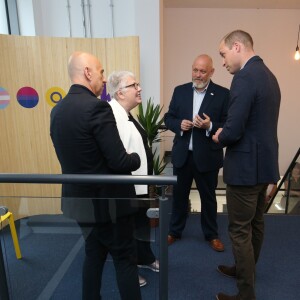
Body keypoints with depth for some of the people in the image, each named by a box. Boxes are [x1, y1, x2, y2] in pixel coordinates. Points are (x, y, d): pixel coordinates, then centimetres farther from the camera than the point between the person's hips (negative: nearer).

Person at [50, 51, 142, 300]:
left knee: (94, 254, 24)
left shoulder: (58, 110, 3)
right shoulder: (97, 107, -22)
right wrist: (137, 158, -3)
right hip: (107, 200, -8)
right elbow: (119, 163, -24)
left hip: (78, 198, 8)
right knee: (125, 258, 12)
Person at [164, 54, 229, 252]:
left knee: (208, 197, 15)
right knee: (179, 195, 16)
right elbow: (168, 118, 6)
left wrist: (210, 126, -25)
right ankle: (175, 231, 36)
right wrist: (179, 124, -14)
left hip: (207, 156, -2)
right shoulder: (180, 91, 4)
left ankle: (212, 235, 35)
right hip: (182, 154, 3)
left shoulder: (223, 94, -5)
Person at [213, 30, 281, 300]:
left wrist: (219, 137, -4)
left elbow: (233, 131, -26)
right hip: (263, 162, 10)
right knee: (255, 223, 22)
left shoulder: (244, 77, -19)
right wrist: (225, 131, 8)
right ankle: (246, 269, 43)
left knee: (239, 230, 4)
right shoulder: (267, 74, 12)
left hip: (246, 166, -10)